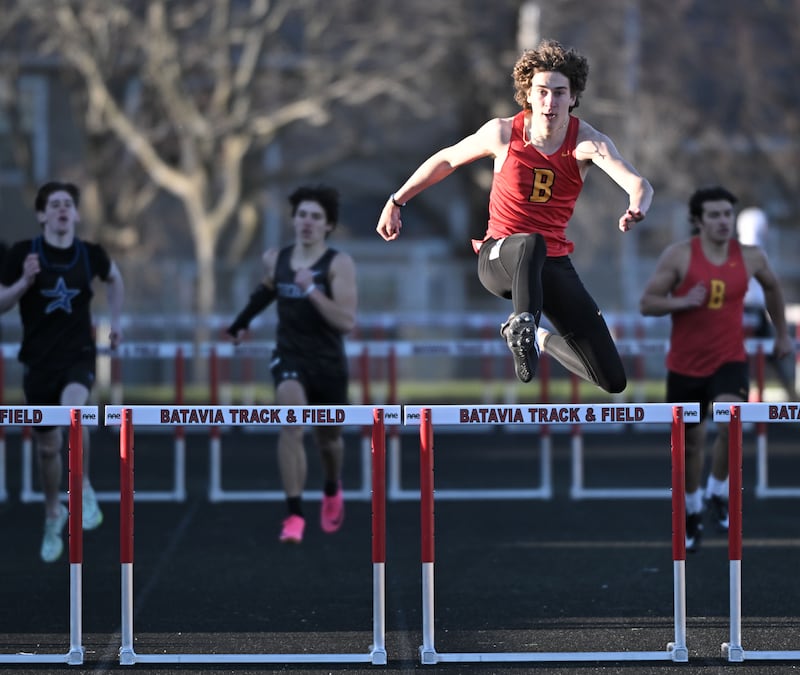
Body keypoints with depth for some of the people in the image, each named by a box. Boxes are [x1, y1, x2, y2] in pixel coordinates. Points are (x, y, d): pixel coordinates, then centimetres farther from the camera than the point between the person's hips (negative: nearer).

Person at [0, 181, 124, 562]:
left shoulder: (90, 255, -2)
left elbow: (114, 278, 21)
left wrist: (115, 321, 17)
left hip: (79, 357, -1)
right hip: (39, 361, 1)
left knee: (73, 413, -33)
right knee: (47, 446, 10)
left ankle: (83, 488, -11)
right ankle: (53, 515, 35)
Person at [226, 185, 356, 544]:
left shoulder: (339, 264, -14)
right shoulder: (275, 259, -1)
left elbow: (347, 322, -24)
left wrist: (311, 290, -32)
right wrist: (242, 321, 35)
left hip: (328, 363, -1)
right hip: (289, 357, 1)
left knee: (328, 438, 18)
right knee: (291, 425, -25)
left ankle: (332, 491, 52)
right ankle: (294, 515, -23)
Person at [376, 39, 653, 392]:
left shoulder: (586, 141, -11)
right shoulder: (503, 132, -7)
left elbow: (638, 184, -28)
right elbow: (446, 160, 11)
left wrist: (636, 209, -52)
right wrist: (396, 201, 14)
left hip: (554, 264, 3)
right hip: (498, 257, -2)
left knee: (613, 382, 0)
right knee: (531, 243, -43)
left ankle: (544, 341, 26)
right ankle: (522, 327, -48)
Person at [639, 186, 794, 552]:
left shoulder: (751, 257, -3)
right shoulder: (679, 255, -10)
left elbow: (772, 287, 19)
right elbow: (647, 303, -7)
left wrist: (782, 333, 25)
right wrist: (682, 302, -24)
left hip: (729, 361, 0)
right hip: (685, 365, 0)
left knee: (730, 426, -26)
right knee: (691, 443, 12)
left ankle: (718, 492, -1)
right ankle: (692, 512, 35)